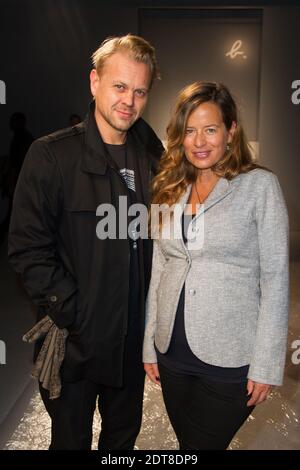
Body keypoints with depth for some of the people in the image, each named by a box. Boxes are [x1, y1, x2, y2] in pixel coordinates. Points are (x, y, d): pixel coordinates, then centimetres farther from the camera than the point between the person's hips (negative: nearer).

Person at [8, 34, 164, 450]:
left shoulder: (153, 158, 3)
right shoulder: (52, 155, -12)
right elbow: (27, 247, -14)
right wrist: (70, 314, -17)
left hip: (134, 335, 4)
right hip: (75, 337, -4)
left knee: (125, 435, 25)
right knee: (71, 437, 19)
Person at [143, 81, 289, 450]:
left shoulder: (260, 185, -7)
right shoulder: (170, 190, 6)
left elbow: (275, 278, -9)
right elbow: (157, 272, 8)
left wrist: (266, 364, -10)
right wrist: (149, 346, 8)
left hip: (230, 358, -4)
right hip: (172, 352, 5)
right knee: (187, 442, 21)